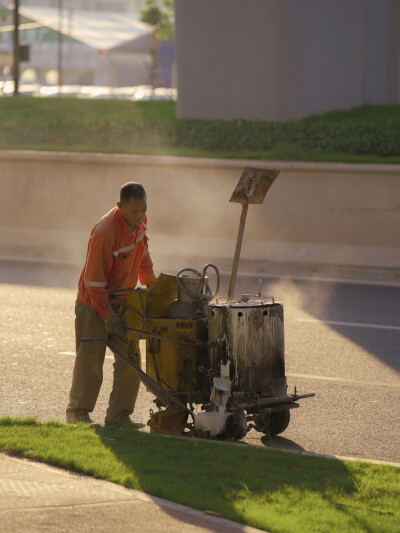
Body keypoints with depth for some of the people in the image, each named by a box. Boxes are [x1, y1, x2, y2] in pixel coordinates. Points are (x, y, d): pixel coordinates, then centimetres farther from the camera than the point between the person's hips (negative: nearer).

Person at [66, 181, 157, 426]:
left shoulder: (139, 222, -3)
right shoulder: (105, 232, -27)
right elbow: (94, 280, -23)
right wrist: (108, 316, -21)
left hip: (122, 300, 7)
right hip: (94, 303, -7)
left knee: (130, 359, 0)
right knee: (90, 359, -3)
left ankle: (119, 415, 6)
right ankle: (78, 412, 13)